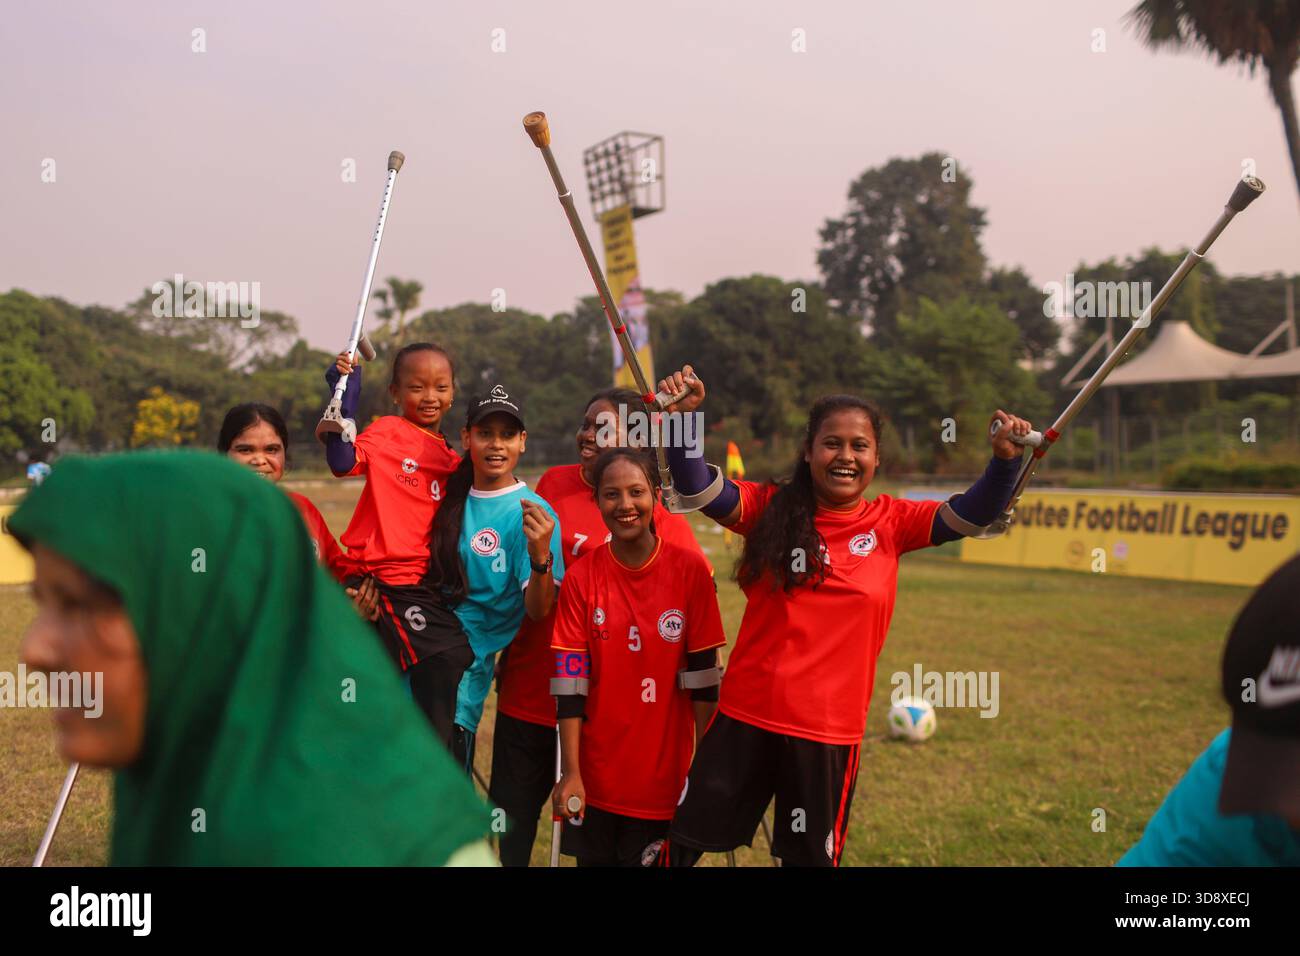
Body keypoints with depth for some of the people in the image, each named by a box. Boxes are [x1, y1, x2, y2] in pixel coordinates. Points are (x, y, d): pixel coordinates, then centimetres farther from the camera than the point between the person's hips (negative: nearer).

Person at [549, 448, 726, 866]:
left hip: (664, 777, -1)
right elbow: (570, 680, -5)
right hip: (596, 778, 1)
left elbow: (702, 675, -3)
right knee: (594, 859, 13)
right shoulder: (582, 576, -4)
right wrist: (571, 772, -8)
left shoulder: (690, 570, -6)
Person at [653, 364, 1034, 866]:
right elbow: (698, 488, -14)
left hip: (829, 730, 1)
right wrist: (683, 416, -31)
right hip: (746, 716, 0)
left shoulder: (890, 522, 1)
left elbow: (973, 513, -5)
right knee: (681, 841, 11)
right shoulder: (772, 507, -3)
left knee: (812, 854, 17)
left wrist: (1005, 459, -24)